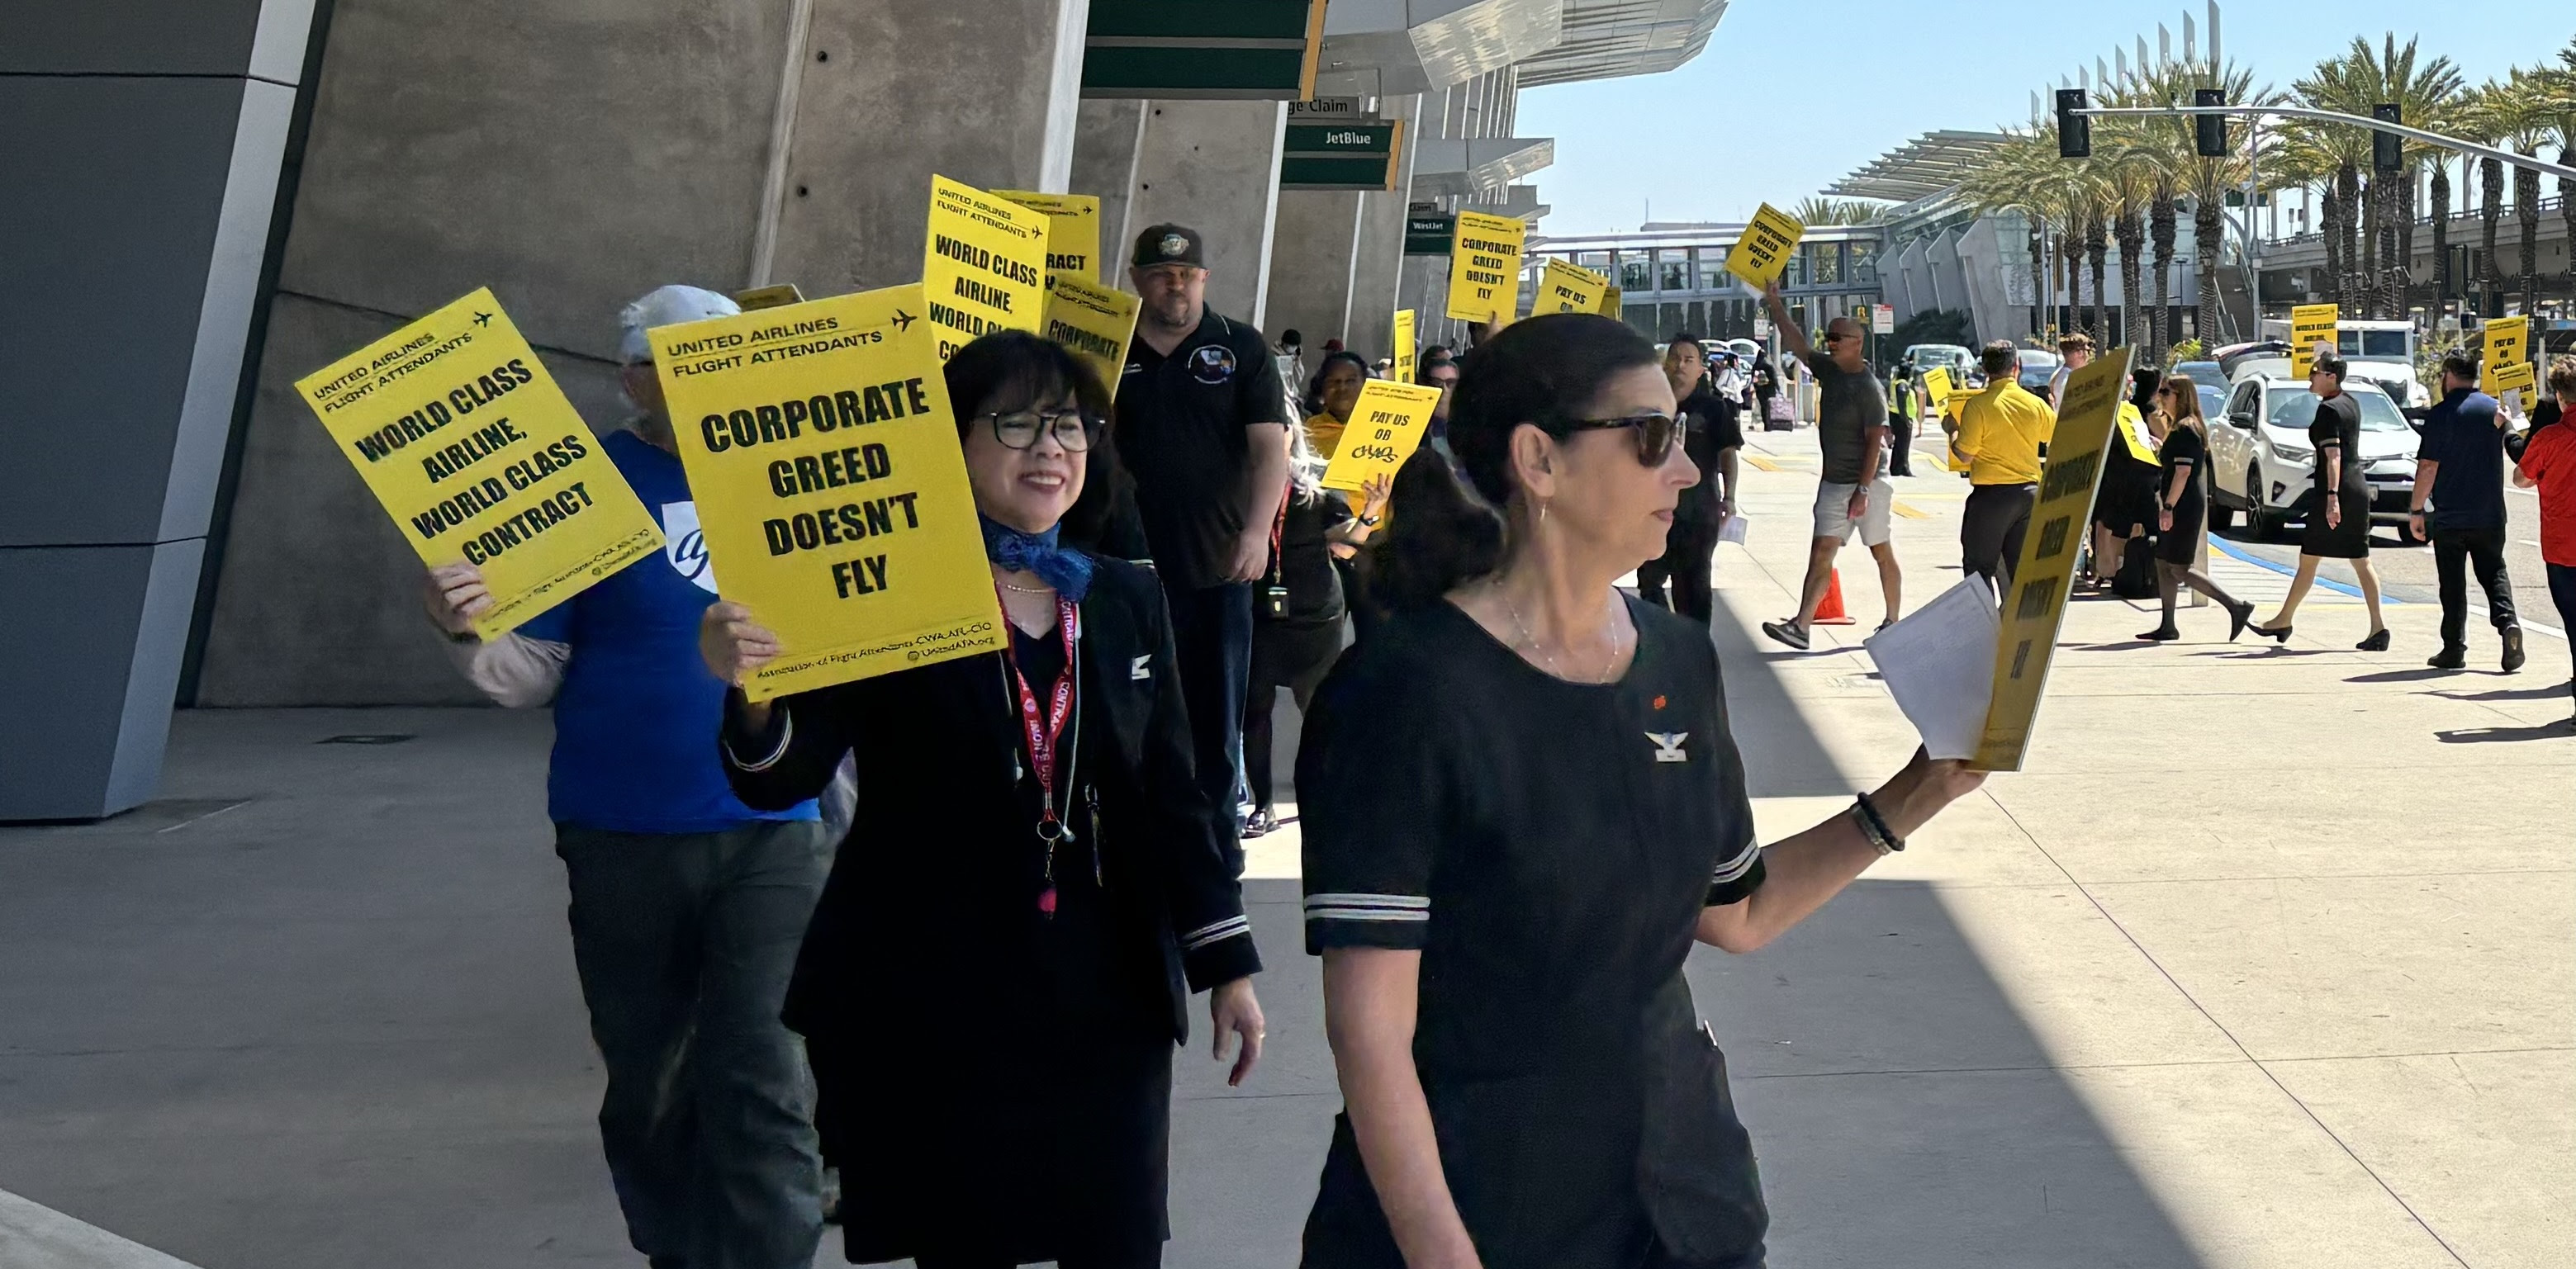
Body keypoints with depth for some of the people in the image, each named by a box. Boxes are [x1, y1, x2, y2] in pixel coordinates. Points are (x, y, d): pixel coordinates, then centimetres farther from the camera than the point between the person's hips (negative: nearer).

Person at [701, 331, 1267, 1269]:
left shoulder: (1127, 601, 8)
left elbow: (1170, 793, 12)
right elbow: (782, 780, -12)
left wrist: (1228, 962, 10)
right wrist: (752, 696, -34)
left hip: (1105, 1002, 4)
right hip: (929, 1012, -3)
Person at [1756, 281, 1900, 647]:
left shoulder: (1869, 387, -16)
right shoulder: (1829, 370, 6)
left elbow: (1874, 443, -18)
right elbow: (1797, 344, 14)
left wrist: (1863, 491, -22)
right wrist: (1775, 305, 9)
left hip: (1868, 482, -7)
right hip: (1833, 482, 7)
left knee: (1882, 553, 7)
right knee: (1822, 553, -2)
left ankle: (1893, 621, 20)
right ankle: (1801, 625, -9)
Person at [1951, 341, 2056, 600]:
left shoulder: (1977, 405, -12)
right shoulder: (2035, 404, 0)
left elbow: (1965, 454, -11)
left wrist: (1951, 433, 8)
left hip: (1991, 494, -4)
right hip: (2030, 492, 4)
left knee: (1978, 567, 3)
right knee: (2021, 569, 11)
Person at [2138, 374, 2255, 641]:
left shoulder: (2185, 430, -15)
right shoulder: (2179, 427, 16)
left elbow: (2183, 472, -22)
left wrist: (2168, 507, -24)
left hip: (2183, 506, -11)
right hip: (2181, 506, 11)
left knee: (2179, 569, -9)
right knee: (2163, 564, 11)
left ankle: (2236, 607, -8)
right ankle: (2167, 626, 13)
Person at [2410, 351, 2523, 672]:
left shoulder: (2440, 414, -10)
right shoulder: (2495, 409, 4)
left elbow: (2428, 467, -13)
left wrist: (2416, 508, -6)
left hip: (2449, 516, -4)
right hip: (2490, 514, 4)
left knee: (2453, 583, 4)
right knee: (2493, 573, 14)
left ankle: (2454, 648, 6)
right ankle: (2507, 620, -11)